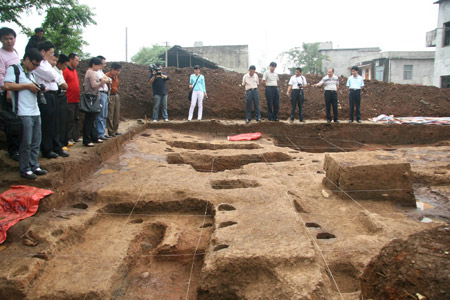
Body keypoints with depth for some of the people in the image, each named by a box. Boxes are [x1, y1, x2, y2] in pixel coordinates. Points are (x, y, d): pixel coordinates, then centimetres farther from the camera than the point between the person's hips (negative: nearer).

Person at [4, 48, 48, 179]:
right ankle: (24, 169, 5)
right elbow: (7, 85, -16)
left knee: (36, 142, 10)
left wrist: (38, 88, 10)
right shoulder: (14, 69, -3)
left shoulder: (31, 73, 22)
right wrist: (27, 86, -12)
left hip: (35, 112, 8)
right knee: (26, 143, -4)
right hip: (24, 113, -8)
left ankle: (34, 166, 19)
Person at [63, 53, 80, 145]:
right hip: (69, 101, -9)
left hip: (76, 100, 9)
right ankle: (68, 138, 4)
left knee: (76, 119, 14)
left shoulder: (74, 70, 16)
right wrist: (65, 99, -20)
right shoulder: (65, 70, -13)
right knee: (69, 120, -3)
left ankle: (75, 137, 23)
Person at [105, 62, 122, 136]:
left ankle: (115, 130, 20)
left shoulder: (116, 76, 12)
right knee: (110, 115, -3)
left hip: (116, 96, 8)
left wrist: (117, 94, 16)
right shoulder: (107, 76, -14)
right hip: (110, 96, -8)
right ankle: (111, 131, 3)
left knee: (117, 115, 11)